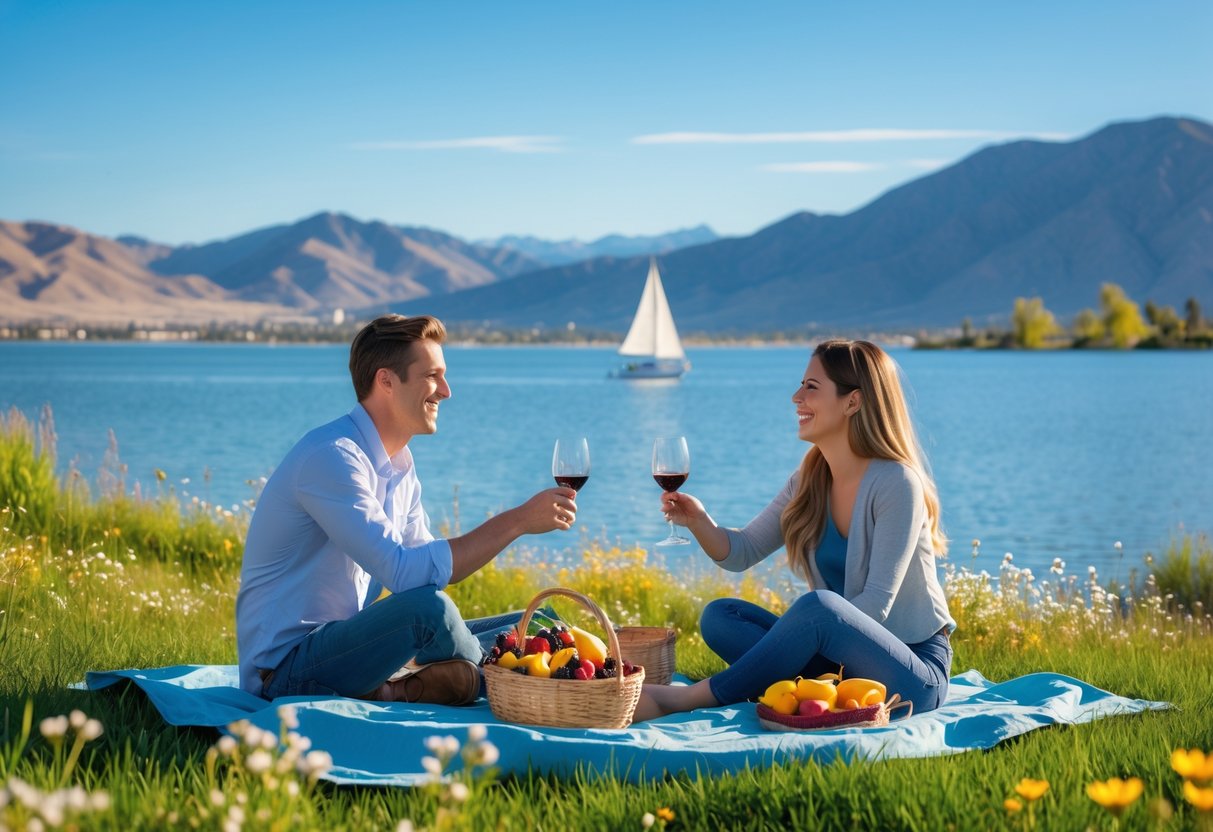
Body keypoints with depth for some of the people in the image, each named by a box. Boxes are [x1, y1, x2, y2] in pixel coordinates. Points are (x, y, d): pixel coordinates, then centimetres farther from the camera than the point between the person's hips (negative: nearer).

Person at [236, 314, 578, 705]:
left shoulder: (400, 465, 10)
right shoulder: (331, 457, -21)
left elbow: (424, 564, 10)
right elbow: (405, 573, -30)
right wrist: (516, 521, -26)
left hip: (347, 646, 9)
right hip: (287, 668, -9)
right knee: (428, 606, -35)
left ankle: (390, 691, -9)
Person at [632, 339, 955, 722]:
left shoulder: (895, 483, -15)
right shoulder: (808, 482, 7)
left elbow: (876, 604, -19)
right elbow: (741, 553, 10)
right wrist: (698, 522, -10)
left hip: (916, 671, -7)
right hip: (844, 659, 7)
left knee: (817, 605, -35)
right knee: (720, 616, -8)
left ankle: (685, 699, -25)